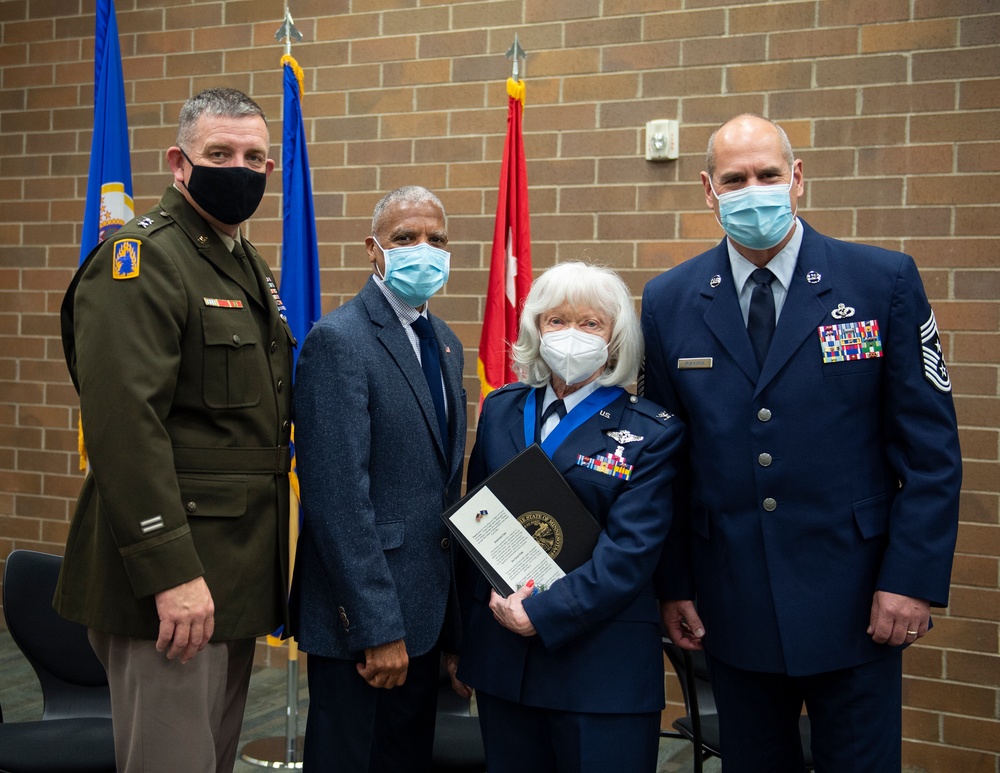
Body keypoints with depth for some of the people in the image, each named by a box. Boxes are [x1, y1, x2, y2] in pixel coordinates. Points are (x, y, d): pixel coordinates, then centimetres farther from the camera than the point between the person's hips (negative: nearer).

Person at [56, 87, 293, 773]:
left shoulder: (252, 267, 16)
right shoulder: (139, 259, -13)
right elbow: (124, 424, -23)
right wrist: (171, 571, -26)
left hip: (238, 568, 9)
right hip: (172, 578, -9)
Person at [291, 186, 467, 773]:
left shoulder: (446, 343, 12)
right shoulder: (338, 340, -14)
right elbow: (339, 499, -20)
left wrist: (452, 603, 14)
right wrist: (379, 628, -21)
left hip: (427, 608, 8)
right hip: (363, 616, -8)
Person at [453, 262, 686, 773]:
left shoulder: (651, 433, -5)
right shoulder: (501, 410, 7)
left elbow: (630, 553, -14)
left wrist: (540, 614, -19)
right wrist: (461, 639, 9)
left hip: (603, 668, -3)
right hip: (502, 658, 4)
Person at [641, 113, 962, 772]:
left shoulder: (885, 281, -5)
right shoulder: (669, 301, 2)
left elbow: (930, 448, -4)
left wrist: (913, 578, -10)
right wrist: (673, 583, 2)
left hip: (855, 603, -2)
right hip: (731, 602, 2)